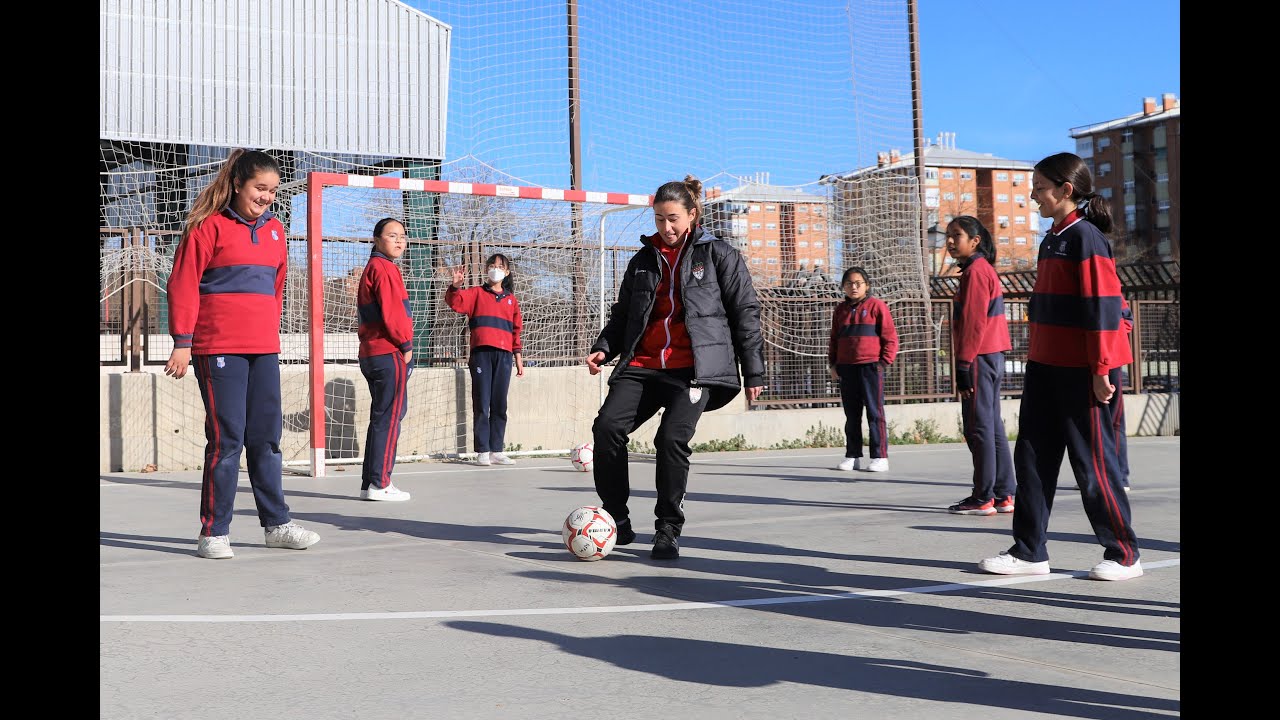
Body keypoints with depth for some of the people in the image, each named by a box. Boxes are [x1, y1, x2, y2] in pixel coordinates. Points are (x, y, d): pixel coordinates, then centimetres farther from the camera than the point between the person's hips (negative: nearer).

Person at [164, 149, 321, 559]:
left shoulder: (275, 230, 14)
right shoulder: (209, 226, -3)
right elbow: (183, 284, -6)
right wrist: (182, 342, -10)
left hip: (264, 348, 6)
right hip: (218, 347, -6)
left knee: (267, 436, 9)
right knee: (226, 437, -4)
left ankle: (276, 524, 18)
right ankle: (214, 532, 6)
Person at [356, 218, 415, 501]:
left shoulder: (373, 268, 22)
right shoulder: (384, 268, -9)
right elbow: (392, 310, -18)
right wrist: (406, 344, -9)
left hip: (373, 354, 10)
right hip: (390, 353, -10)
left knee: (383, 418, 14)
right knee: (389, 419, -6)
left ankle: (371, 483, 18)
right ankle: (379, 484, -4)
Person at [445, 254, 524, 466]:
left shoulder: (511, 299, 19)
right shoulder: (477, 293, 11)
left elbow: (516, 329, 18)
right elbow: (456, 303, -6)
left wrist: (518, 355, 13)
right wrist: (456, 285, -24)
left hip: (504, 355, 3)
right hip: (481, 352, -3)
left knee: (500, 405, 4)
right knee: (481, 404, -4)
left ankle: (496, 450, 8)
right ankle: (482, 451, -3)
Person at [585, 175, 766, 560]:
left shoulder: (718, 255, 6)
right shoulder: (643, 260, 18)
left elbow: (745, 312, 6)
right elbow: (622, 313, 23)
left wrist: (753, 372, 2)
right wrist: (604, 348, 4)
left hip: (696, 367, -4)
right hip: (643, 364, 4)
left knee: (672, 438, -22)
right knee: (607, 427, -15)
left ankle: (669, 530, -4)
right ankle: (617, 521, -1)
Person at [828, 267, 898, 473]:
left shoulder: (876, 305, -2)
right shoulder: (840, 309, 14)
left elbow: (890, 336, -4)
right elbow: (834, 339, 19)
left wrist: (885, 362, -10)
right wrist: (833, 364, 10)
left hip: (870, 366, -5)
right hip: (846, 368, 5)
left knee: (875, 412, -3)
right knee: (851, 414, 10)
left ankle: (880, 457, 1)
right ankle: (852, 456, 17)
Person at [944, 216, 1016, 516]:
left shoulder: (975, 271, -12)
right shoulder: (984, 269, 19)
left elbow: (973, 322, -18)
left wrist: (963, 366, -19)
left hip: (979, 358, -10)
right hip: (992, 356, 10)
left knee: (978, 428, -6)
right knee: (992, 426, 12)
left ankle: (983, 498, -2)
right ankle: (1004, 495, 16)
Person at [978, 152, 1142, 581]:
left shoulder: (1085, 237, -13)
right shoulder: (1052, 239, 14)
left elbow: (1104, 306, -18)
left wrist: (1100, 370, -19)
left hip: (1082, 372, -9)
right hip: (1045, 368, 9)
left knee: (1092, 462, 0)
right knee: (1032, 457, 7)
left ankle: (1123, 555, 14)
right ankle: (1030, 552, 13)